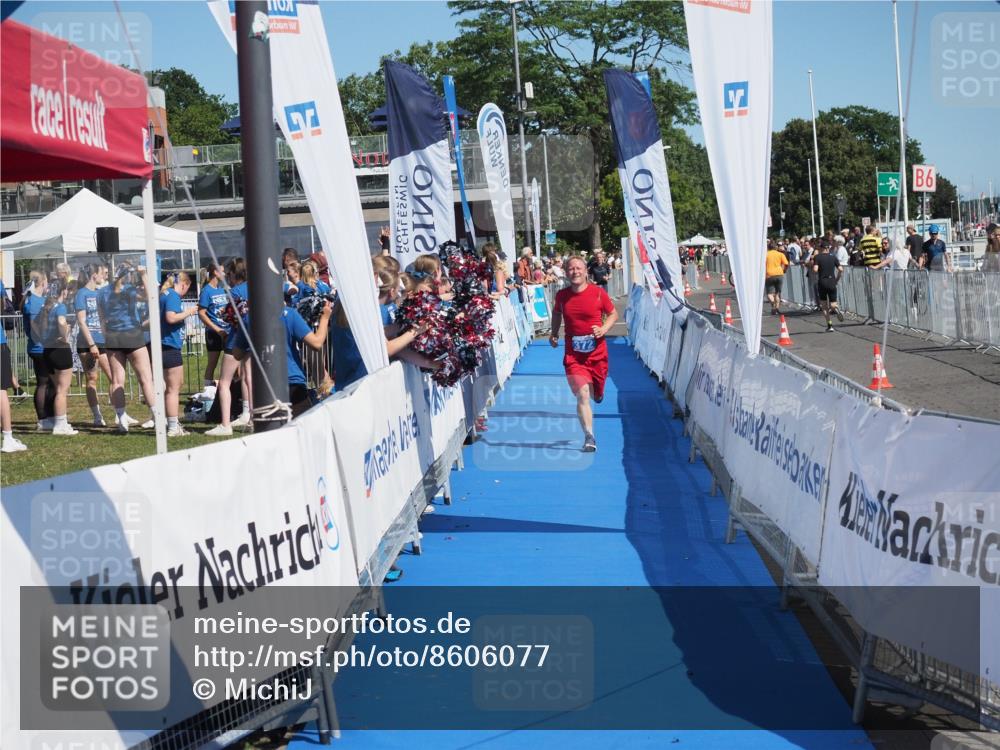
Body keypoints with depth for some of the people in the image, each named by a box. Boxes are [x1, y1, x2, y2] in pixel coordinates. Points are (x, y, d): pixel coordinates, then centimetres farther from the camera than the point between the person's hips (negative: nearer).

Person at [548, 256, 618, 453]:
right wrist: (554, 334, 10)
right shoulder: (562, 295, -1)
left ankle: (597, 391, 56)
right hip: (573, 353, 0)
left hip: (597, 352, 1)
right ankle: (589, 438, -13)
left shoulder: (598, 293, -6)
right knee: (582, 395, -14)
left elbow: (613, 314, 7)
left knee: (596, 393, 16)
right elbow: (557, 313, 21)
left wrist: (604, 329, -11)